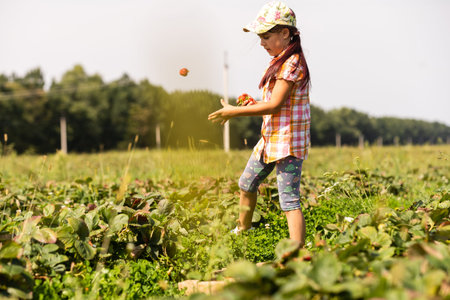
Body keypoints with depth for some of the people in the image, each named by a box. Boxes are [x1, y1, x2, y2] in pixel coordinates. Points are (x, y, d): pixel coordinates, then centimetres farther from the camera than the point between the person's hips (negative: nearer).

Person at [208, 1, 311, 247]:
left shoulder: (291, 63, -18)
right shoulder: (280, 62, 13)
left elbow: (274, 105, -23)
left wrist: (234, 111, -17)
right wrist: (251, 105, 1)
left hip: (288, 142, -10)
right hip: (270, 138, 10)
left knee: (289, 200, -15)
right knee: (246, 185, 23)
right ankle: (242, 232, 44)